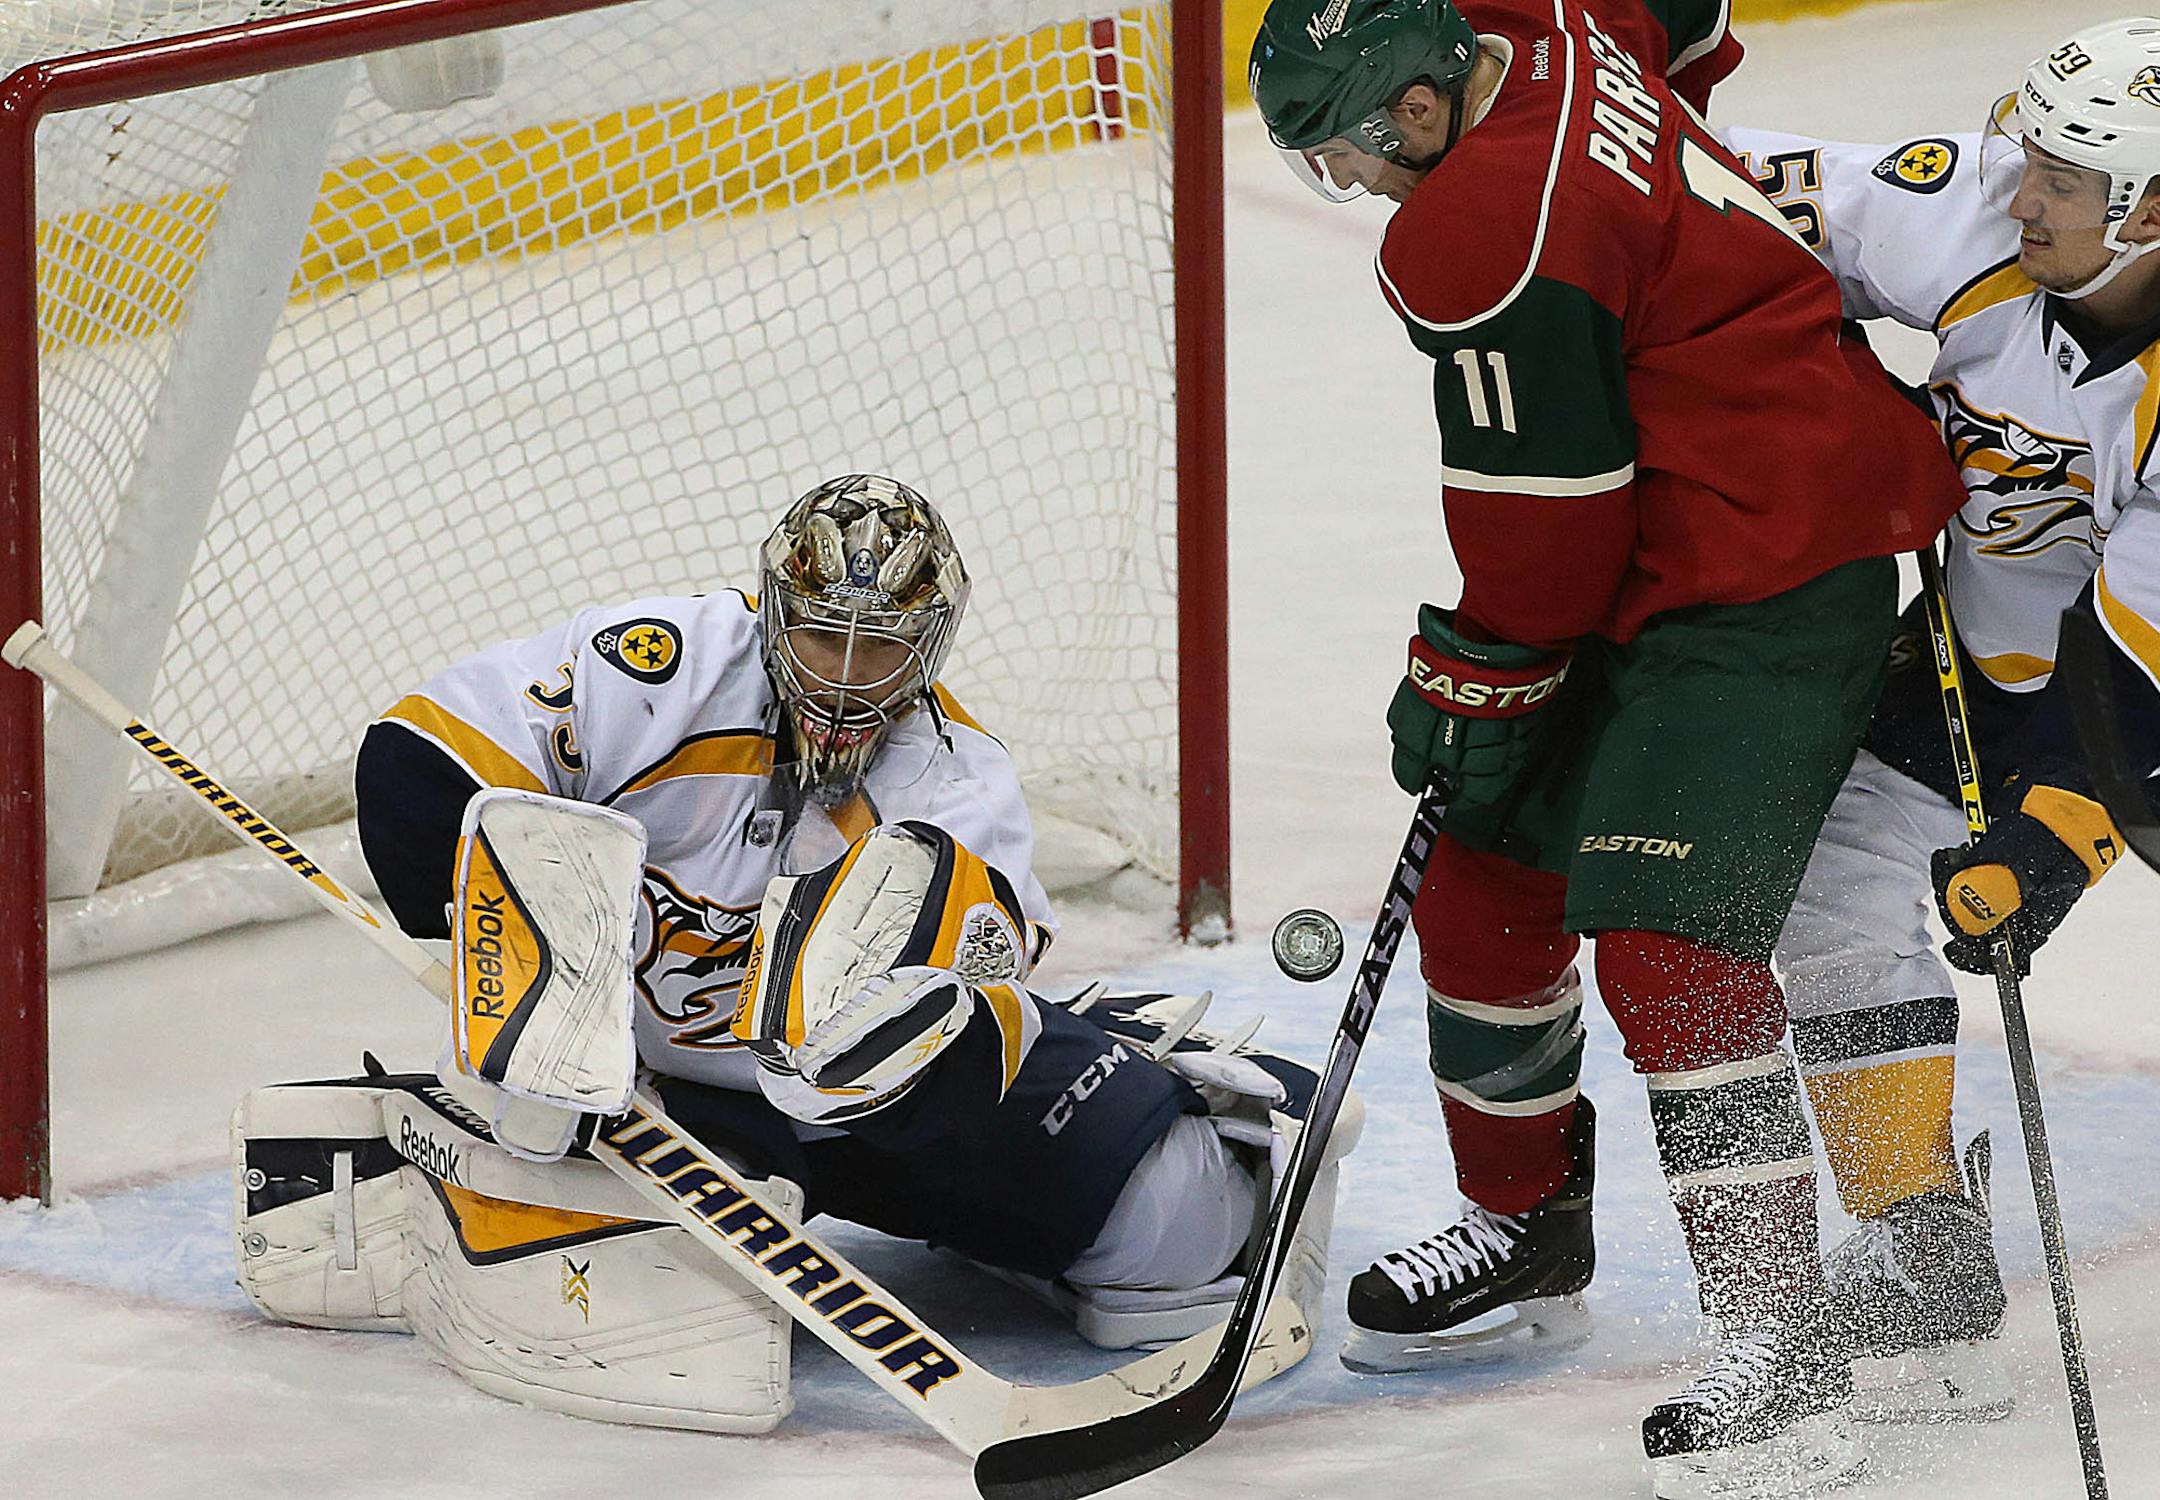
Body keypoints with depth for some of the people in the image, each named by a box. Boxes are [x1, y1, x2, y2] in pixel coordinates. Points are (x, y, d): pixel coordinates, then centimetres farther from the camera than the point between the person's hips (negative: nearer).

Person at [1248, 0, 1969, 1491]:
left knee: (1667, 942, -20)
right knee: (1484, 876, 15)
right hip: (1654, 567, 11)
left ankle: (1783, 1351, -20)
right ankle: (1529, 1231, 32)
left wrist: (1469, 687, -5)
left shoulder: (1491, 235, -26)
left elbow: (1541, 516, -21)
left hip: (1777, 581, -11)